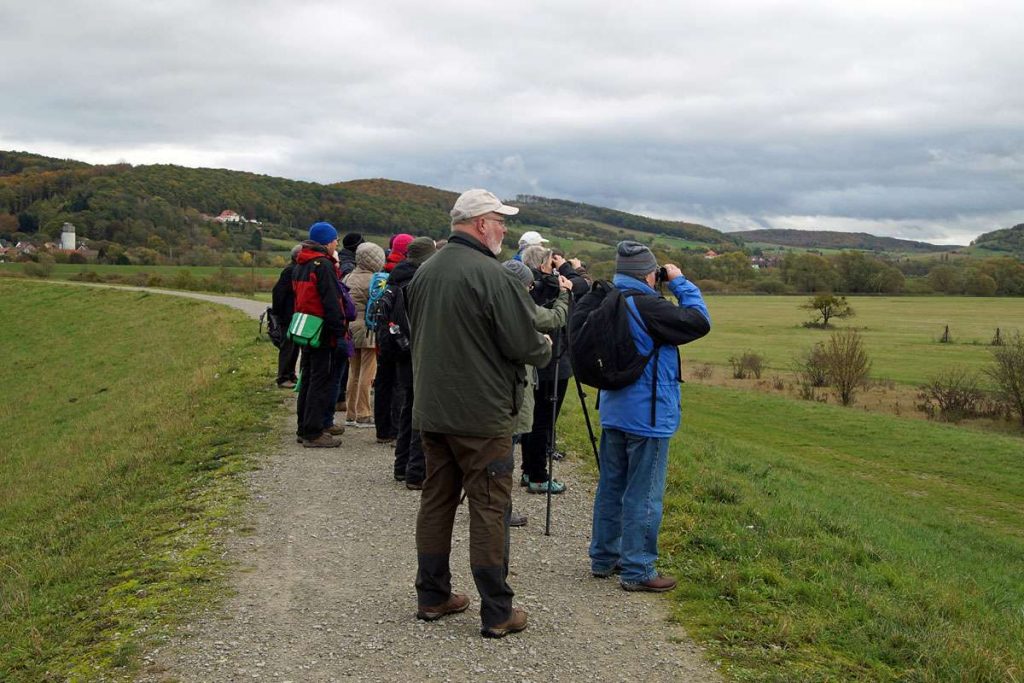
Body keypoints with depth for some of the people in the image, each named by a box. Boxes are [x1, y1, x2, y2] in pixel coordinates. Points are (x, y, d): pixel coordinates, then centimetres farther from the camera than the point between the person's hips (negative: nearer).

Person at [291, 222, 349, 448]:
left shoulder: (300, 265, 15)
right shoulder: (323, 265, -14)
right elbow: (331, 302, -19)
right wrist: (340, 331, -17)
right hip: (322, 331, -9)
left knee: (308, 378, 16)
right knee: (320, 380, -5)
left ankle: (304, 429, 22)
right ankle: (313, 433, -3)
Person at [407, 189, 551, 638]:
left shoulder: (424, 272, 9)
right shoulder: (490, 275, -17)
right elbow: (524, 344, -16)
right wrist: (546, 348, 5)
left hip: (430, 410, 8)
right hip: (481, 413, -7)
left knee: (436, 500, 15)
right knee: (490, 508, 0)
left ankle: (432, 597, 24)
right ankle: (496, 613, 5)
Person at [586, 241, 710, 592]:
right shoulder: (647, 307, -21)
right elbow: (699, 322, -14)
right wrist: (680, 283, -4)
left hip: (613, 414, 8)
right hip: (648, 416, -8)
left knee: (611, 487, 17)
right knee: (643, 496, 0)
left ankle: (604, 557, 28)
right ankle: (637, 571, 6)